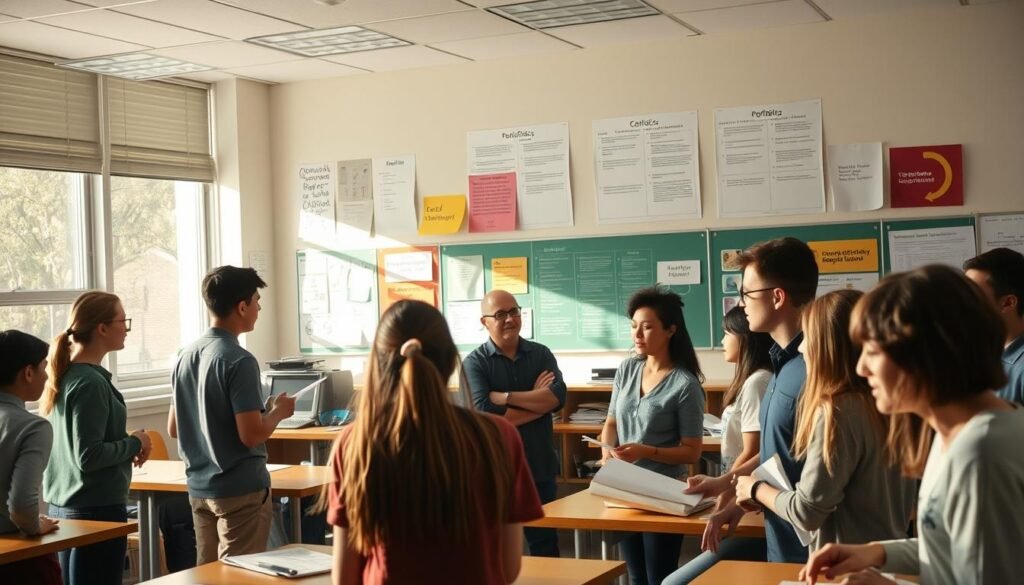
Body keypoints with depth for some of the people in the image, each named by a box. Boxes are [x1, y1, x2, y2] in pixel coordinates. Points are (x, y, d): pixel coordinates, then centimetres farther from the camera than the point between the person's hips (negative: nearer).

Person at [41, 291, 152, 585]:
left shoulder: (64, 375, 8)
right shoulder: (90, 382, -19)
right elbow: (88, 456, -23)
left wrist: (127, 445, 8)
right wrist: (135, 443, -9)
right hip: (96, 510, -9)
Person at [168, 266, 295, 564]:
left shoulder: (186, 356, 6)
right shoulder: (239, 360, -18)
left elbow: (173, 428, 14)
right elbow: (251, 435, -22)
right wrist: (278, 412, -4)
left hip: (199, 487, 8)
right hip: (240, 489, -8)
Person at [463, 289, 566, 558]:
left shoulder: (541, 354, 4)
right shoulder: (475, 362, -6)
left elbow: (557, 396, -12)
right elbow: (484, 414, -20)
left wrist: (505, 397, -17)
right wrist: (536, 400, -12)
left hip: (539, 466, 3)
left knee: (545, 542, 13)